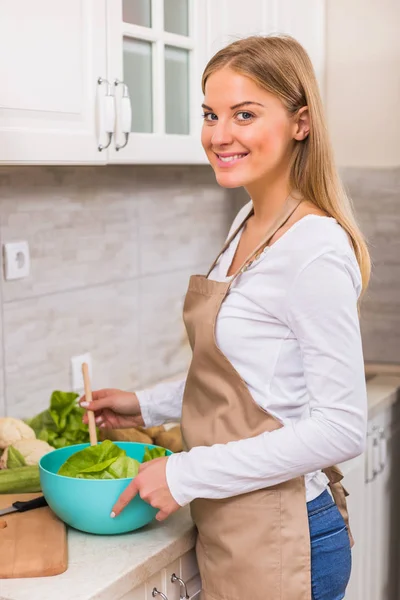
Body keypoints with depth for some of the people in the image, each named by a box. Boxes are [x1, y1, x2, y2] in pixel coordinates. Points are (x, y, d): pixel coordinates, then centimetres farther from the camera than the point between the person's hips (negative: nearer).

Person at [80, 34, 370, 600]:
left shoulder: (315, 248, -22)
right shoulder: (249, 223, 6)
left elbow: (341, 429, -22)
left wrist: (188, 474, -20)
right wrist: (148, 406, 10)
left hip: (277, 542, -8)